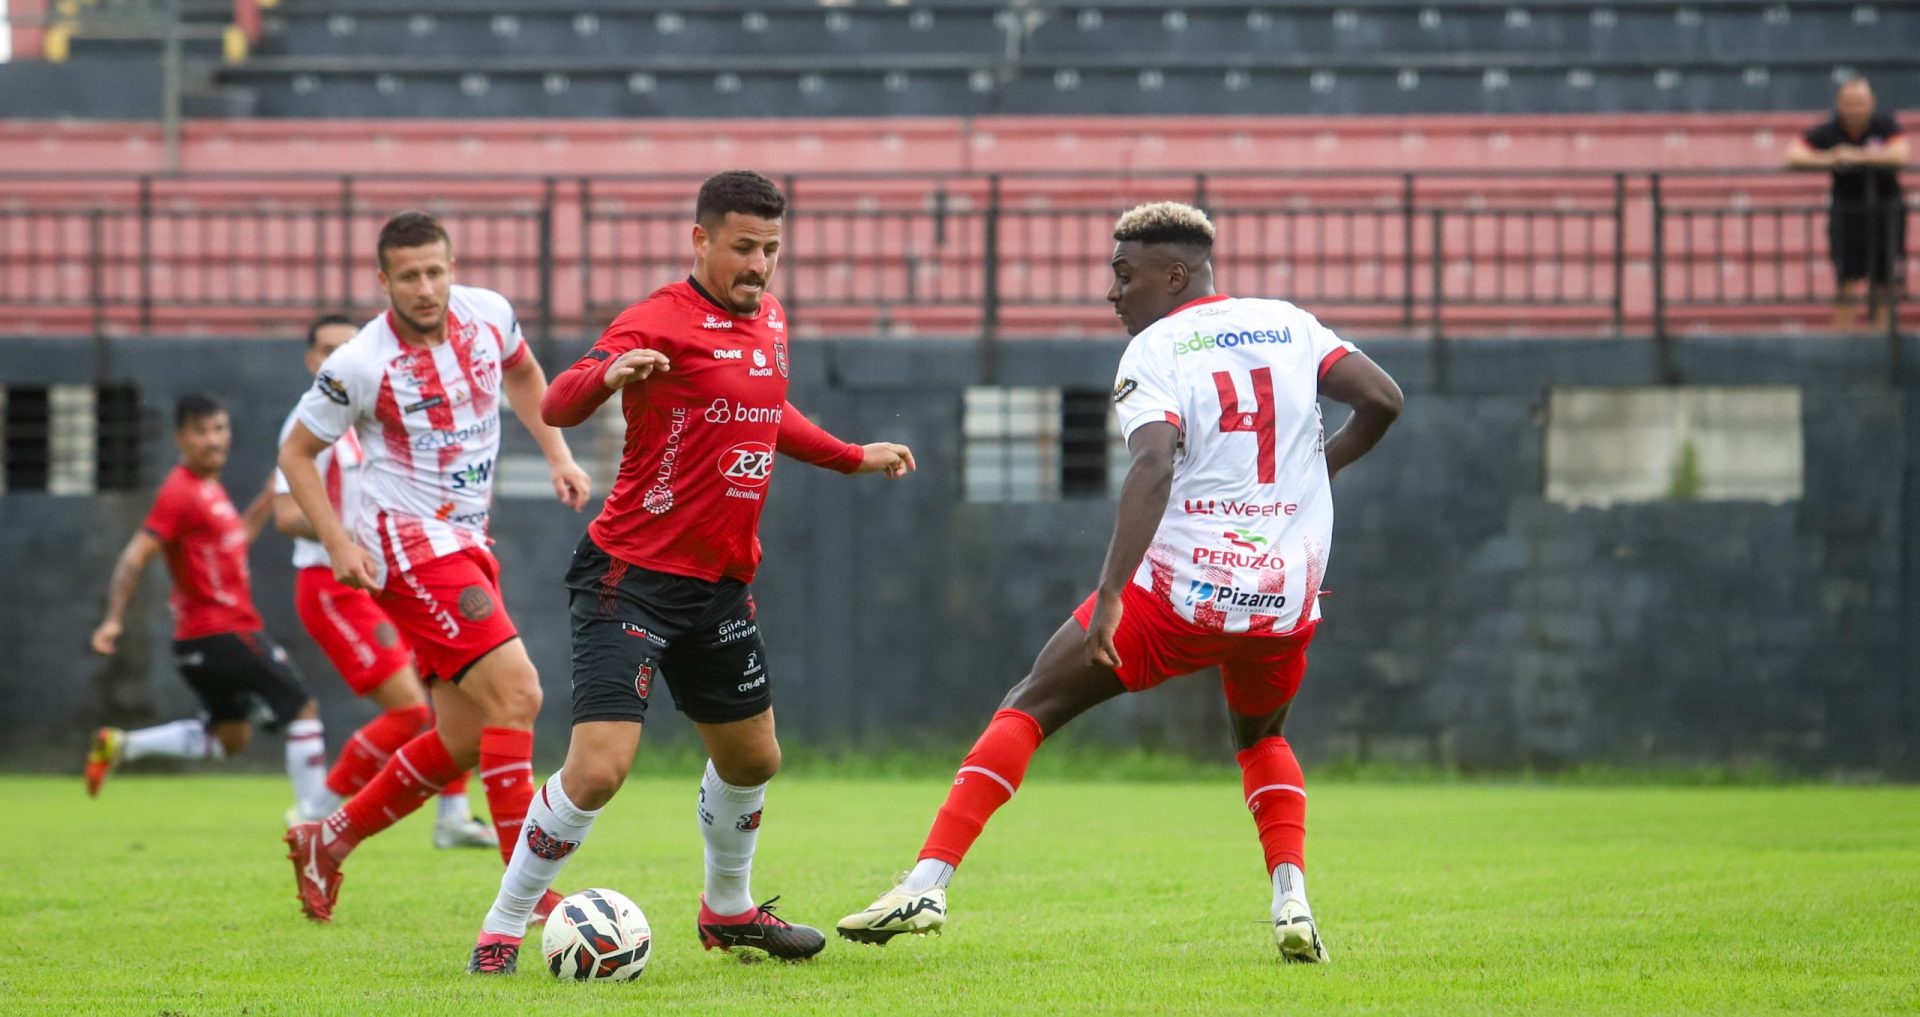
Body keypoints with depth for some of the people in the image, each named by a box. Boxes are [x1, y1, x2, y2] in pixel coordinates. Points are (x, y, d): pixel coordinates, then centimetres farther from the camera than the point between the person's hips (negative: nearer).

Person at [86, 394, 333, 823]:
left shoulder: (209, 487, 12)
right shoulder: (180, 493, -16)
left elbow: (236, 538, 26)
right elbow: (135, 557, -22)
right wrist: (113, 619, -31)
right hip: (222, 636, -10)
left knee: (230, 737, 19)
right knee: (304, 710, -5)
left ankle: (120, 745, 16)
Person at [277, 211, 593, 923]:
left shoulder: (487, 314, 1)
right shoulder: (361, 364, -15)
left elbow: (522, 374, 23)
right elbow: (297, 452, -3)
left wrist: (557, 455, 11)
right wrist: (338, 542, -14)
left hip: (465, 543, 8)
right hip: (408, 541, -8)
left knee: (463, 742, 9)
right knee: (516, 693, -21)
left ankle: (326, 844, 27)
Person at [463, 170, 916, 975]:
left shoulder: (768, 320, 10)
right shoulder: (663, 321, -15)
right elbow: (556, 407, -26)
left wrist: (854, 457, 33)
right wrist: (608, 374, -47)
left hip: (721, 586, 8)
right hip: (633, 576, -8)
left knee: (752, 759, 21)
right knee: (597, 768, -18)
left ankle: (728, 909, 45)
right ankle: (502, 931, -3)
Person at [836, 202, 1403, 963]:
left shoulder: (1154, 352, -5)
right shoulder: (1290, 325, 9)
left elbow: (1153, 466, -22)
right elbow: (1383, 399, 2)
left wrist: (1109, 599, -29)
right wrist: (1322, 467, 21)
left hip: (1183, 593, -4)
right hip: (1287, 600, 5)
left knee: (1031, 706, 7)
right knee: (1261, 737, 32)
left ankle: (926, 885, -3)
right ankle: (1292, 904, 10)